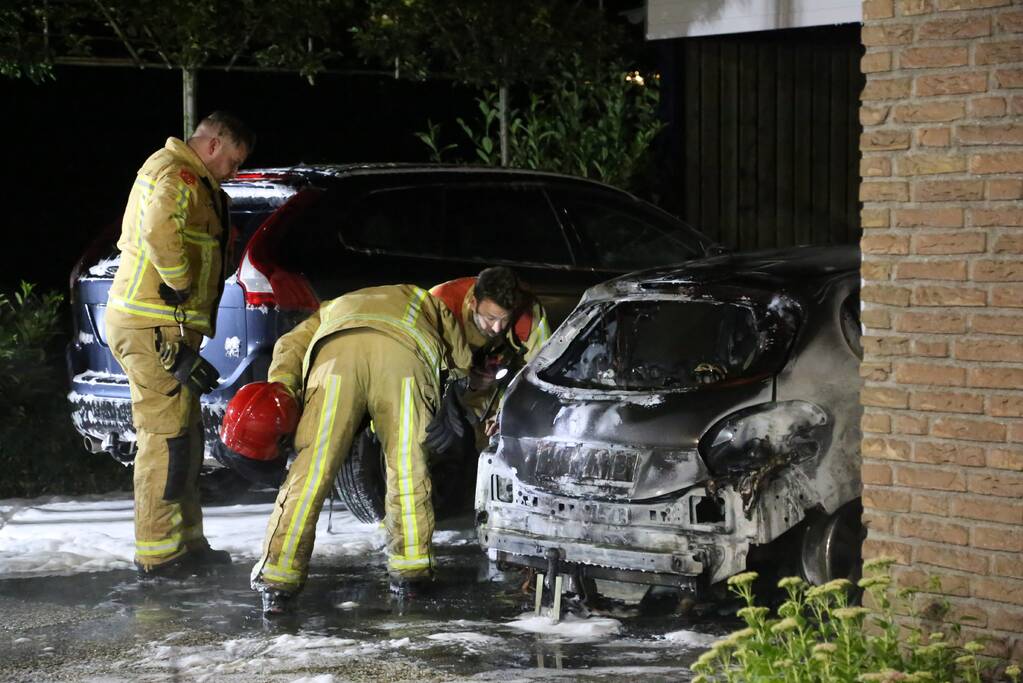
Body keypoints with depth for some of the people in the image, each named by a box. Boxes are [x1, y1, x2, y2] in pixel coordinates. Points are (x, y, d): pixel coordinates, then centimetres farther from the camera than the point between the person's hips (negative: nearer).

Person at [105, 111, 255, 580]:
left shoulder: (192, 181, 22)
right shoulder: (176, 176, -14)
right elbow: (159, 229, -35)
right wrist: (179, 282, -21)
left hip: (167, 329, 11)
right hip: (153, 328, -11)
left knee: (185, 436, 16)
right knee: (167, 438, -9)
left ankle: (187, 542, 24)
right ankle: (158, 554, -5)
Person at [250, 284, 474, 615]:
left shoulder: (333, 309, 45)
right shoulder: (425, 302, 46)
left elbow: (290, 345, 26)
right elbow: (462, 359, 36)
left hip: (336, 352, 1)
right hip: (404, 355, -1)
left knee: (310, 471, 1)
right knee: (408, 471, 12)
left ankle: (277, 579, -1)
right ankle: (410, 569, 19)